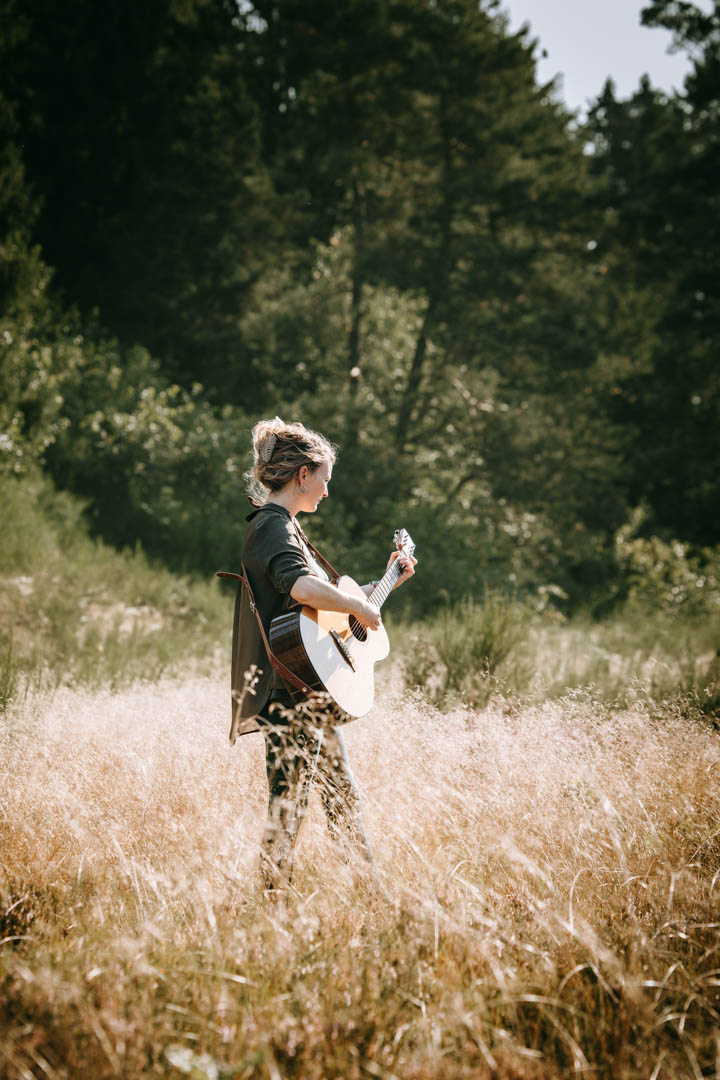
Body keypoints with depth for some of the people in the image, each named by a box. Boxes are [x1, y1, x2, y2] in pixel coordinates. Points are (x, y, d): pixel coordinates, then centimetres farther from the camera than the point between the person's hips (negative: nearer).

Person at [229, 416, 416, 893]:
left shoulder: (283, 526, 19)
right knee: (289, 803, -7)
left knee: (343, 796, 15)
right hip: (290, 690, -11)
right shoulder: (273, 527, -14)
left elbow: (324, 601, 25)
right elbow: (302, 586, -35)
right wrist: (360, 607, -21)